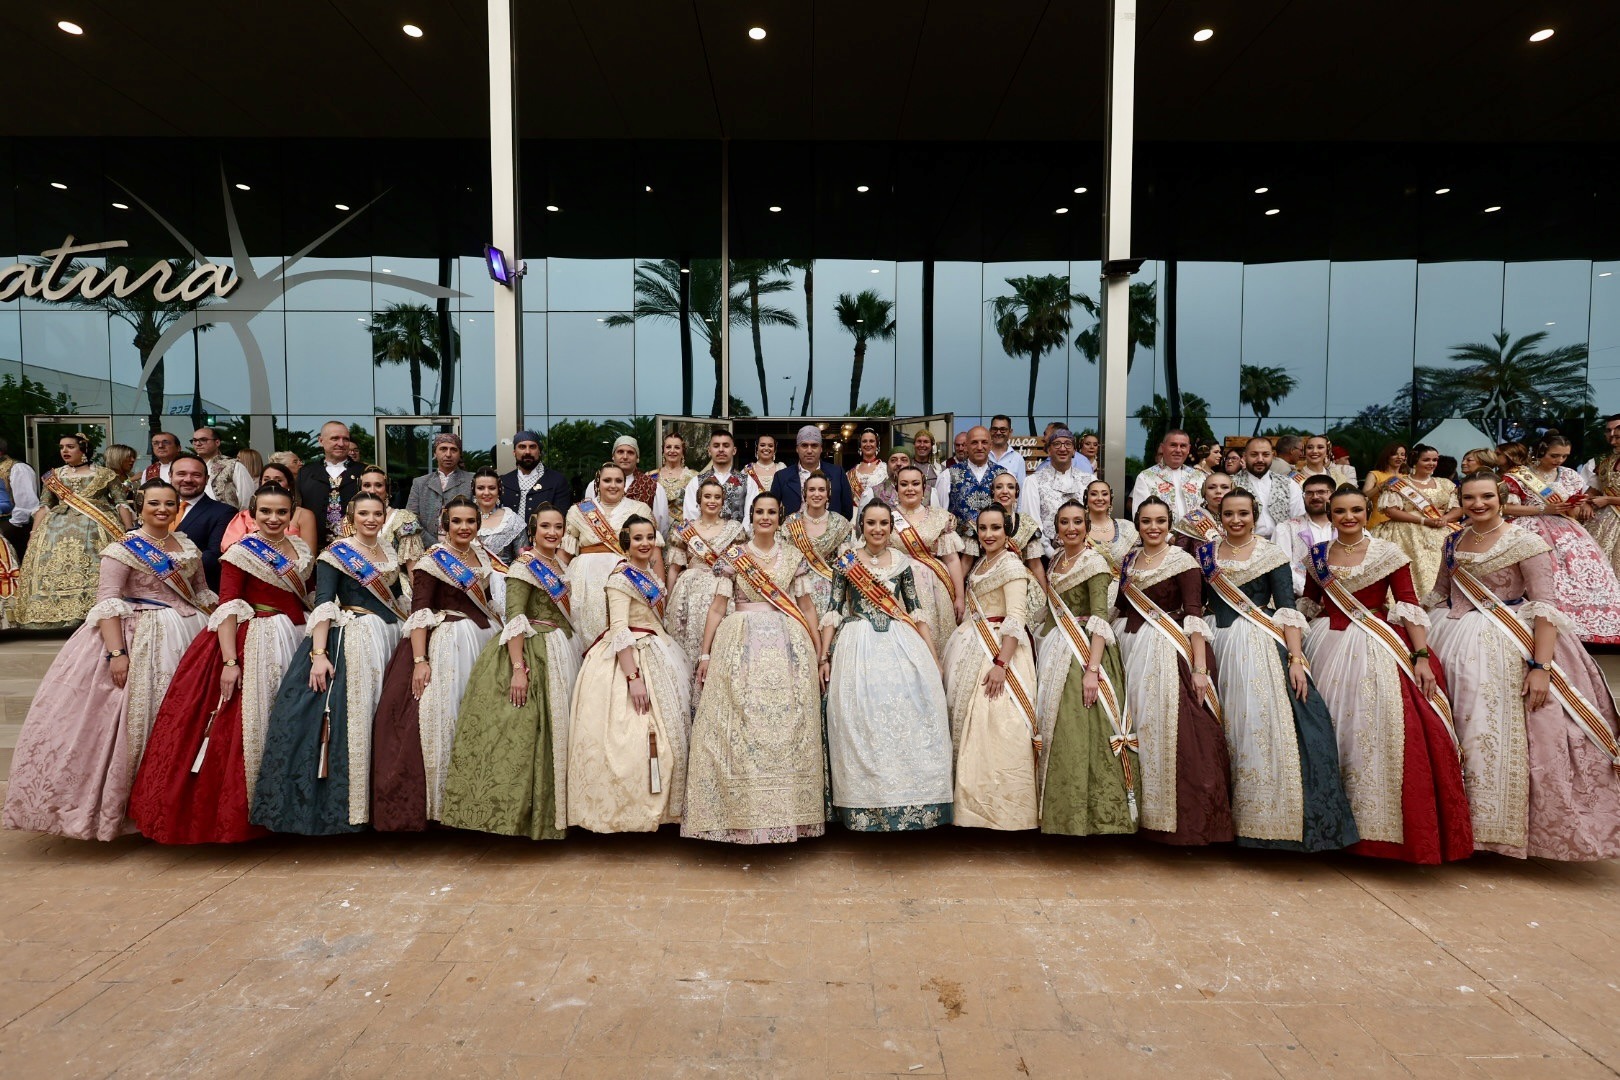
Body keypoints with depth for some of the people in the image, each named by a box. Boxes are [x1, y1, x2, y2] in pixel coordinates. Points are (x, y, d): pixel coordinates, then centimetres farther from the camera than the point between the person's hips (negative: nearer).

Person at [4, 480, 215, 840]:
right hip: (138, 638, -5)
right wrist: (116, 652, -22)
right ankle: (134, 804, 9)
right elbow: (108, 601, -13)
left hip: (189, 635, 5)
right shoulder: (124, 548, -6)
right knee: (137, 717, -3)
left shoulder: (188, 547, 11)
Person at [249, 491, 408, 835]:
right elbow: (323, 604, -14)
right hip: (350, 643, -6)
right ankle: (341, 804, 2)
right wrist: (318, 654, -23)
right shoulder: (336, 554, -5)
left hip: (390, 639, 6)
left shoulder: (390, 552, 13)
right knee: (349, 720, -8)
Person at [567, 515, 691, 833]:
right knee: (628, 737, -8)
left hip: (655, 656, 9)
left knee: (660, 734, 12)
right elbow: (619, 630, -21)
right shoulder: (621, 577, -13)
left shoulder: (650, 573, 13)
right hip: (627, 660, -9)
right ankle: (624, 811, 5)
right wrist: (633, 677, -27)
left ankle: (653, 806, 23)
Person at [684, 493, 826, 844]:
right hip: (741, 645, -1)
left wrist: (819, 654, 4)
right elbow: (717, 607, 5)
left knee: (787, 727, 1)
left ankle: (787, 812, 13)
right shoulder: (734, 556, 6)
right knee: (739, 729, -2)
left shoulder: (794, 556, 9)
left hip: (787, 645, 1)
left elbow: (807, 607, 10)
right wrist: (705, 654, 0)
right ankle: (741, 812, 9)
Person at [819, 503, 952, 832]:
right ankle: (866, 804, 9)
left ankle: (911, 802, 7)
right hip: (858, 645, -1)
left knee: (909, 714, -6)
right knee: (860, 719, -3)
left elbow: (916, 611, 10)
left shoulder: (902, 563, 9)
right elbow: (832, 611, 2)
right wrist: (824, 657, -3)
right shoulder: (845, 562, 3)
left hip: (901, 643, 2)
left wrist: (933, 656, 5)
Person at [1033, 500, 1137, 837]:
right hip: (1056, 653, 8)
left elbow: (1100, 619, -19)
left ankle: (1095, 814, 7)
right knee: (1058, 733, 11)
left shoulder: (1094, 562, -10)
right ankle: (1064, 811, 22)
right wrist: (1048, 653, 12)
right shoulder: (1056, 560, 12)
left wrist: (1093, 669, -26)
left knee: (1086, 732, -5)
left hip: (1086, 652, -7)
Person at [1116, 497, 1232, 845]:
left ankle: (1184, 814, 7)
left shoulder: (1182, 561, -7)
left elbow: (1194, 615, -13)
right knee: (1138, 728, 10)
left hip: (1169, 652, -6)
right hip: (1132, 648, 6)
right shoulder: (1129, 560, 11)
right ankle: (1144, 809, 23)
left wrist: (1200, 668, -19)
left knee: (1171, 729, -7)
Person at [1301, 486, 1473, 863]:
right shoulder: (1317, 554, 7)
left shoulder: (1388, 554, -2)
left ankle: (1381, 823, 4)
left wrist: (1421, 656, -15)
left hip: (1376, 648, -3)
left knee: (1379, 730, -10)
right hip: (1327, 646, 3)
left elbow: (1410, 607, -6)